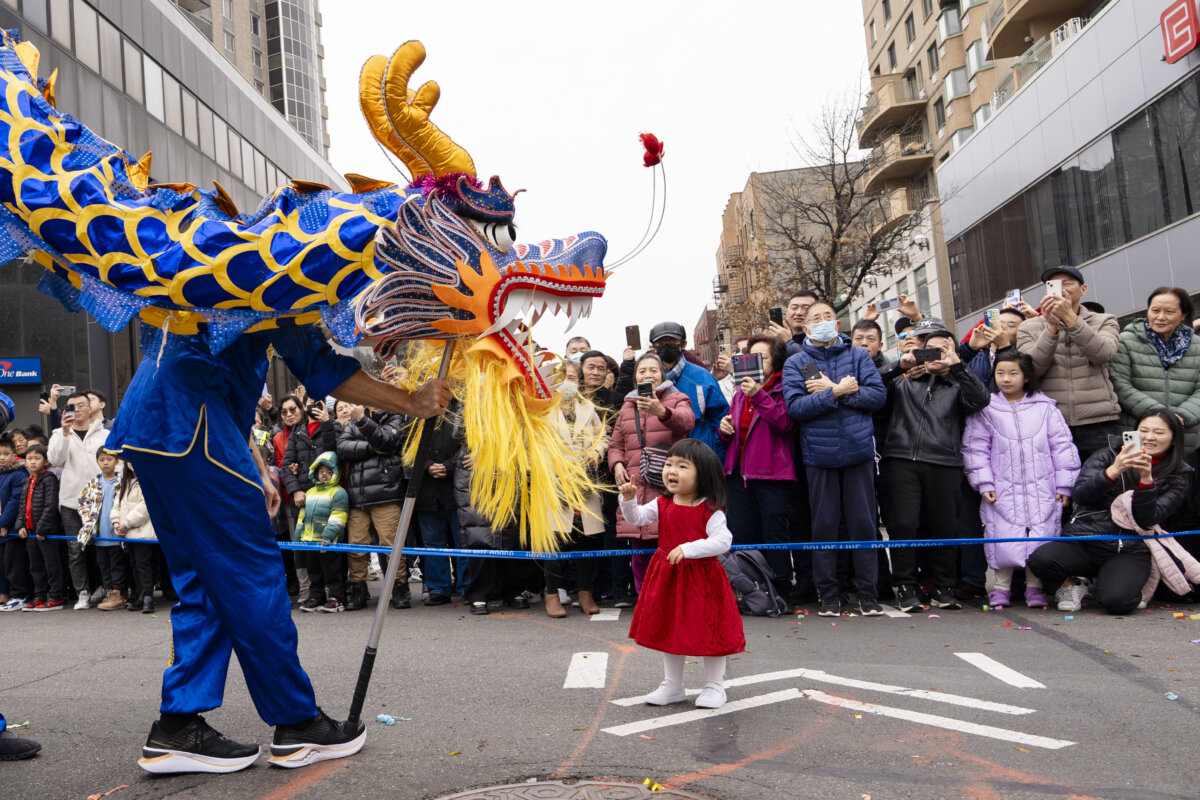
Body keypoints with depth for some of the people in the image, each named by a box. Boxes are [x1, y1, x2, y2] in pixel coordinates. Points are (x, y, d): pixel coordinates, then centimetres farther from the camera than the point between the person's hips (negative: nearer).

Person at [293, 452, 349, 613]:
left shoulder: (338, 493, -5)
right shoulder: (310, 492, 18)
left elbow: (337, 518, -15)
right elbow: (302, 516, 21)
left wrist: (328, 536, -23)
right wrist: (297, 536, 16)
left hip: (328, 542, -7)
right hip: (309, 540, 7)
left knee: (331, 572, -2)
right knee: (314, 573, 14)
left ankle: (336, 598, 4)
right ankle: (315, 597, 22)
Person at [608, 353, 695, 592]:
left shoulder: (677, 399, 5)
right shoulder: (628, 406, 19)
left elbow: (686, 420, -19)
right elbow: (616, 444, 24)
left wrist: (662, 411, -40)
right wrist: (617, 464, 2)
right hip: (635, 487, 4)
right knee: (640, 553, 6)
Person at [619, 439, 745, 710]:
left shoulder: (710, 510, -15)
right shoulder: (662, 505, 1)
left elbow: (723, 541, -23)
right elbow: (635, 518, -1)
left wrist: (688, 549, -30)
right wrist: (629, 499, -20)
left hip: (701, 578, -6)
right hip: (668, 577, 6)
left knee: (709, 631, 3)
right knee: (668, 630, 15)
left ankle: (714, 686, 23)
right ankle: (672, 686, 31)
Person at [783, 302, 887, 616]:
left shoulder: (858, 356, 7)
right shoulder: (796, 363, 4)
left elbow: (878, 395, -5)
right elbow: (796, 407, -10)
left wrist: (832, 390, -12)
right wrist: (838, 391, -15)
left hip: (858, 451, 1)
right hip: (819, 455, 0)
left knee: (863, 523, 5)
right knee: (824, 525, 6)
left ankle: (867, 592, 15)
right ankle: (829, 594, 17)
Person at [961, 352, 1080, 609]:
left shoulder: (1045, 408, 5)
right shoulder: (986, 410, 3)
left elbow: (1062, 446, 7)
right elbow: (975, 448, 3)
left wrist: (1064, 485, 3)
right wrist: (984, 484, -5)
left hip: (1042, 490, 1)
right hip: (1003, 491, -1)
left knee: (1041, 539, 1)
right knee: (1003, 540, -3)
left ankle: (1035, 587, 17)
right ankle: (1001, 587, 14)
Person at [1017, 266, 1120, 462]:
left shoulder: (1104, 321, 13)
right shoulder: (1029, 327, 12)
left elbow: (1104, 353, -9)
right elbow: (1030, 369, -4)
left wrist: (1070, 317, -16)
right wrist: (1052, 326, -12)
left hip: (1097, 424, 0)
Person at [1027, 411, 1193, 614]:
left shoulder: (1177, 476, 9)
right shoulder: (1108, 455, 7)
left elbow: (1147, 520, -5)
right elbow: (1080, 495, -7)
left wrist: (1146, 480, -19)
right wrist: (1113, 471, -21)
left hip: (1130, 551, 0)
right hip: (1083, 542, 1)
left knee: (1115, 600, -31)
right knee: (1041, 559, -30)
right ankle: (1071, 584, 5)